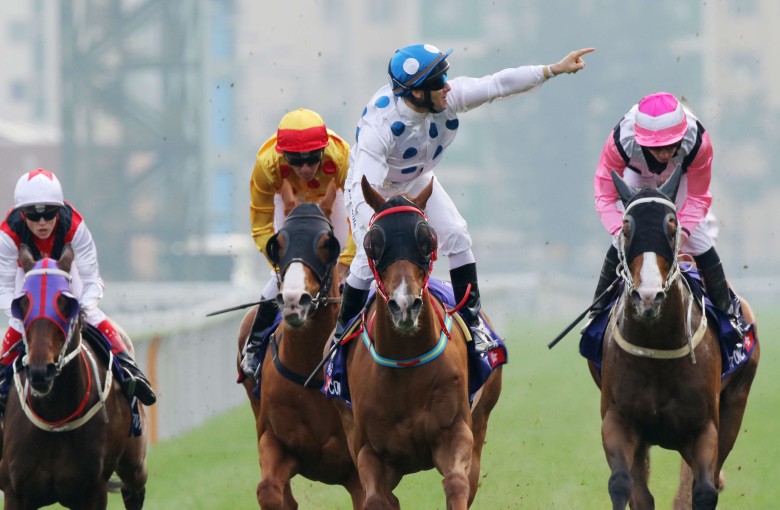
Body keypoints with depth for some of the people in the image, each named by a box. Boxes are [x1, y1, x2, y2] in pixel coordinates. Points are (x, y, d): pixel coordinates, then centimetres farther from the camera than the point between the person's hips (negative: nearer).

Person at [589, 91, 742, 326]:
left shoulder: (698, 142, -41)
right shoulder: (620, 142, -43)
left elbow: (698, 198, -26)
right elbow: (605, 194, -31)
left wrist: (682, 229, -40)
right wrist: (621, 229, -46)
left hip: (682, 178, 0)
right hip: (638, 177, 0)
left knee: (700, 240, -5)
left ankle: (728, 311, 13)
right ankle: (598, 311, 10)